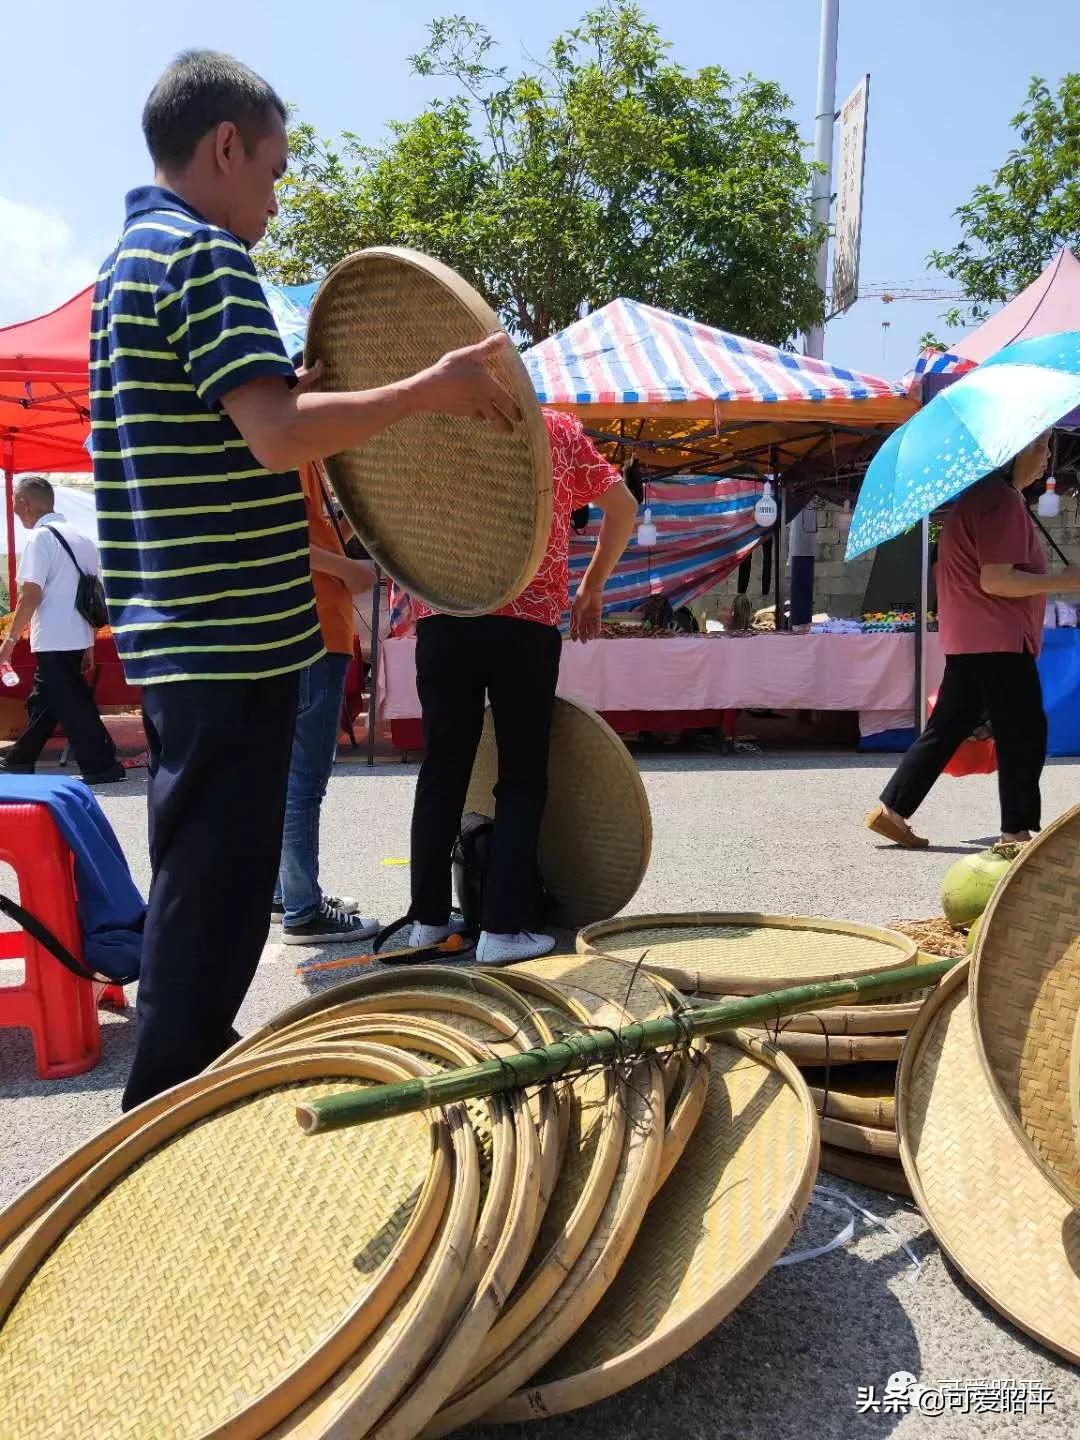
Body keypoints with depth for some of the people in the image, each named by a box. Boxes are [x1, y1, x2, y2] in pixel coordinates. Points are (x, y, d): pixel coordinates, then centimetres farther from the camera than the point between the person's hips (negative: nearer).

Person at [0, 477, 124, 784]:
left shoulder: (41, 537, -11)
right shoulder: (82, 538, 12)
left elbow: (31, 594, -17)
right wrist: (89, 643, 18)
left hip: (54, 640, -8)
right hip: (76, 637, 8)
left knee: (69, 704, -2)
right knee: (43, 700, 18)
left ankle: (102, 765, -2)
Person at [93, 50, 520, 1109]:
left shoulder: (127, 262, 18)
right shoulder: (204, 255, -13)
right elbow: (279, 433, -25)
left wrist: (295, 387, 22)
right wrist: (431, 389, -17)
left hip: (176, 630, 10)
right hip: (229, 635, -10)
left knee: (198, 882, 19)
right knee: (217, 894, -1)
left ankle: (180, 1088, 34)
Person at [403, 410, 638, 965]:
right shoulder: (558, 429, 14)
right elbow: (623, 508, 14)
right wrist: (592, 587, 21)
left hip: (441, 617, 2)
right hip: (526, 621, -2)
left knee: (442, 769, 11)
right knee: (522, 777, 4)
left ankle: (428, 916, 17)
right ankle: (504, 927, 1)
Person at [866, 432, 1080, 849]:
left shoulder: (979, 496, 17)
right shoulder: (1002, 501, -15)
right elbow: (995, 581, -21)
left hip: (968, 638, 10)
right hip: (998, 640, -10)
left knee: (947, 728, 11)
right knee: (1024, 733, -3)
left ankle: (891, 810, 13)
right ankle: (1017, 830, 3)